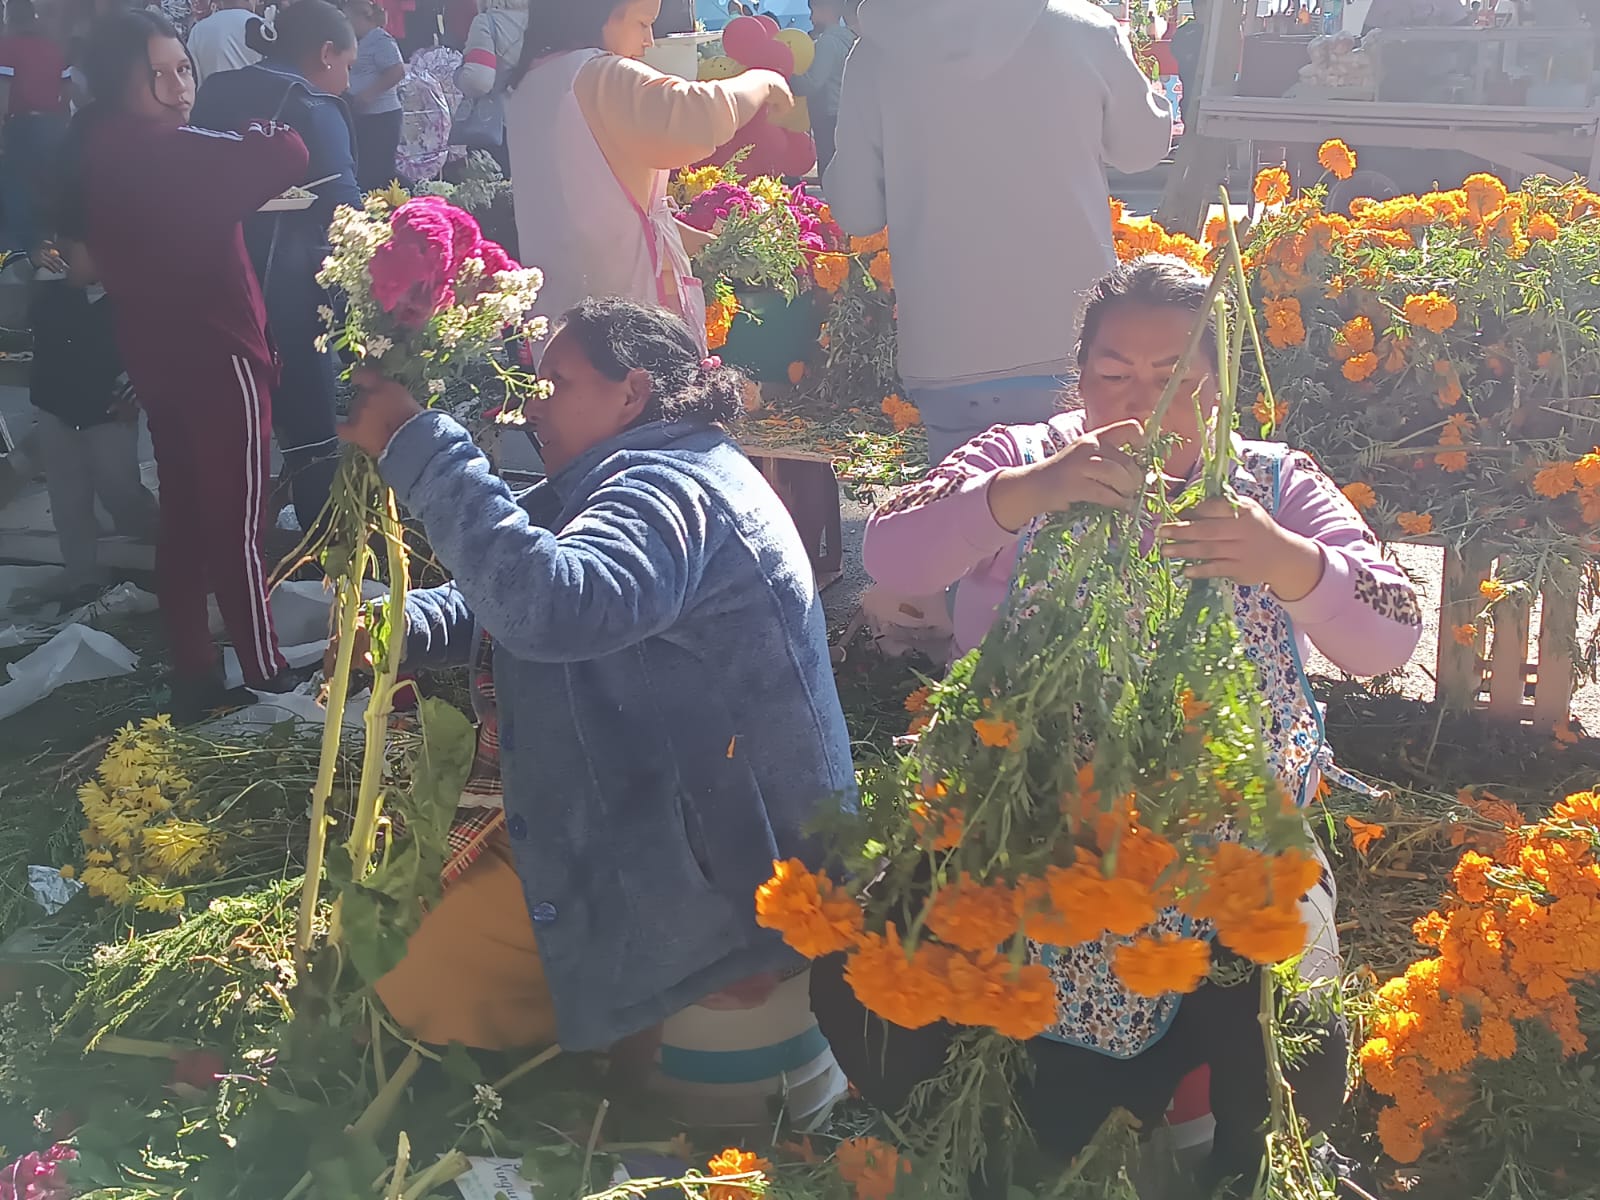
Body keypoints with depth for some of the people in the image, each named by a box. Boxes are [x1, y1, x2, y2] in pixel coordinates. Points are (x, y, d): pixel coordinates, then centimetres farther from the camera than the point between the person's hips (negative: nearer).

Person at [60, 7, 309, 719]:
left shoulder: (96, 156, 6)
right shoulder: (169, 154, -21)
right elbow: (288, 156, -26)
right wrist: (262, 134, -5)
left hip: (154, 357, 9)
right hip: (217, 357, -9)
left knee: (184, 520, 15)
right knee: (237, 524, 0)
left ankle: (194, 682, 23)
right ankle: (268, 680, 10)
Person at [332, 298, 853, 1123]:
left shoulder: (673, 489, -20)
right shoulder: (634, 480, 15)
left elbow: (547, 605, -40)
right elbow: (494, 601, 16)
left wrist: (419, 449, -35)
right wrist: (399, 627, -5)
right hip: (643, 805, 11)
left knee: (422, 984, -9)